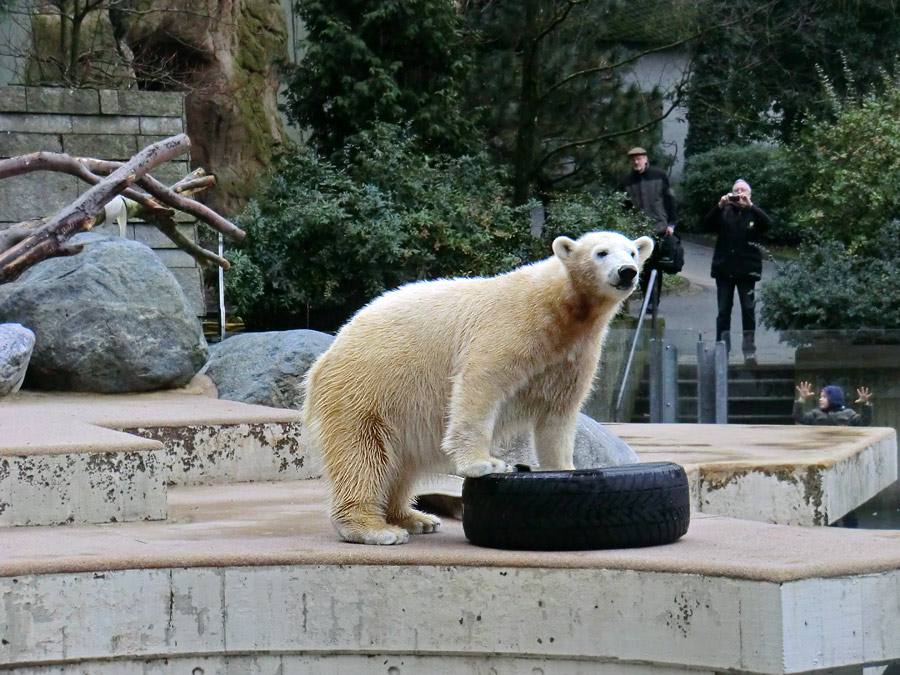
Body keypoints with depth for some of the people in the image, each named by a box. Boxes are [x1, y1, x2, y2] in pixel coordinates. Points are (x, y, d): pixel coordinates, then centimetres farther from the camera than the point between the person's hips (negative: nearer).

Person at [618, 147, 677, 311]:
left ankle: (653, 301, 0)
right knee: (643, 268, 2)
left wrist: (671, 223, 1)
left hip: (659, 228, -2)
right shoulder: (626, 181, 6)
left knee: (655, 267, -3)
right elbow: (623, 207, 9)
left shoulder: (659, 175, 3)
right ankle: (648, 300, 11)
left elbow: (670, 199, 5)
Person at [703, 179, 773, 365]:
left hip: (747, 270, -1)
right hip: (724, 269, 1)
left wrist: (750, 206, -20)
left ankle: (749, 350, 2)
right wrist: (720, 206, -15)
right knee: (723, 310, 2)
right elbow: (707, 225, -2)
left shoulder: (754, 213, 8)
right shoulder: (724, 213, 11)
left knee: (748, 309, -2)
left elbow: (768, 224, -11)